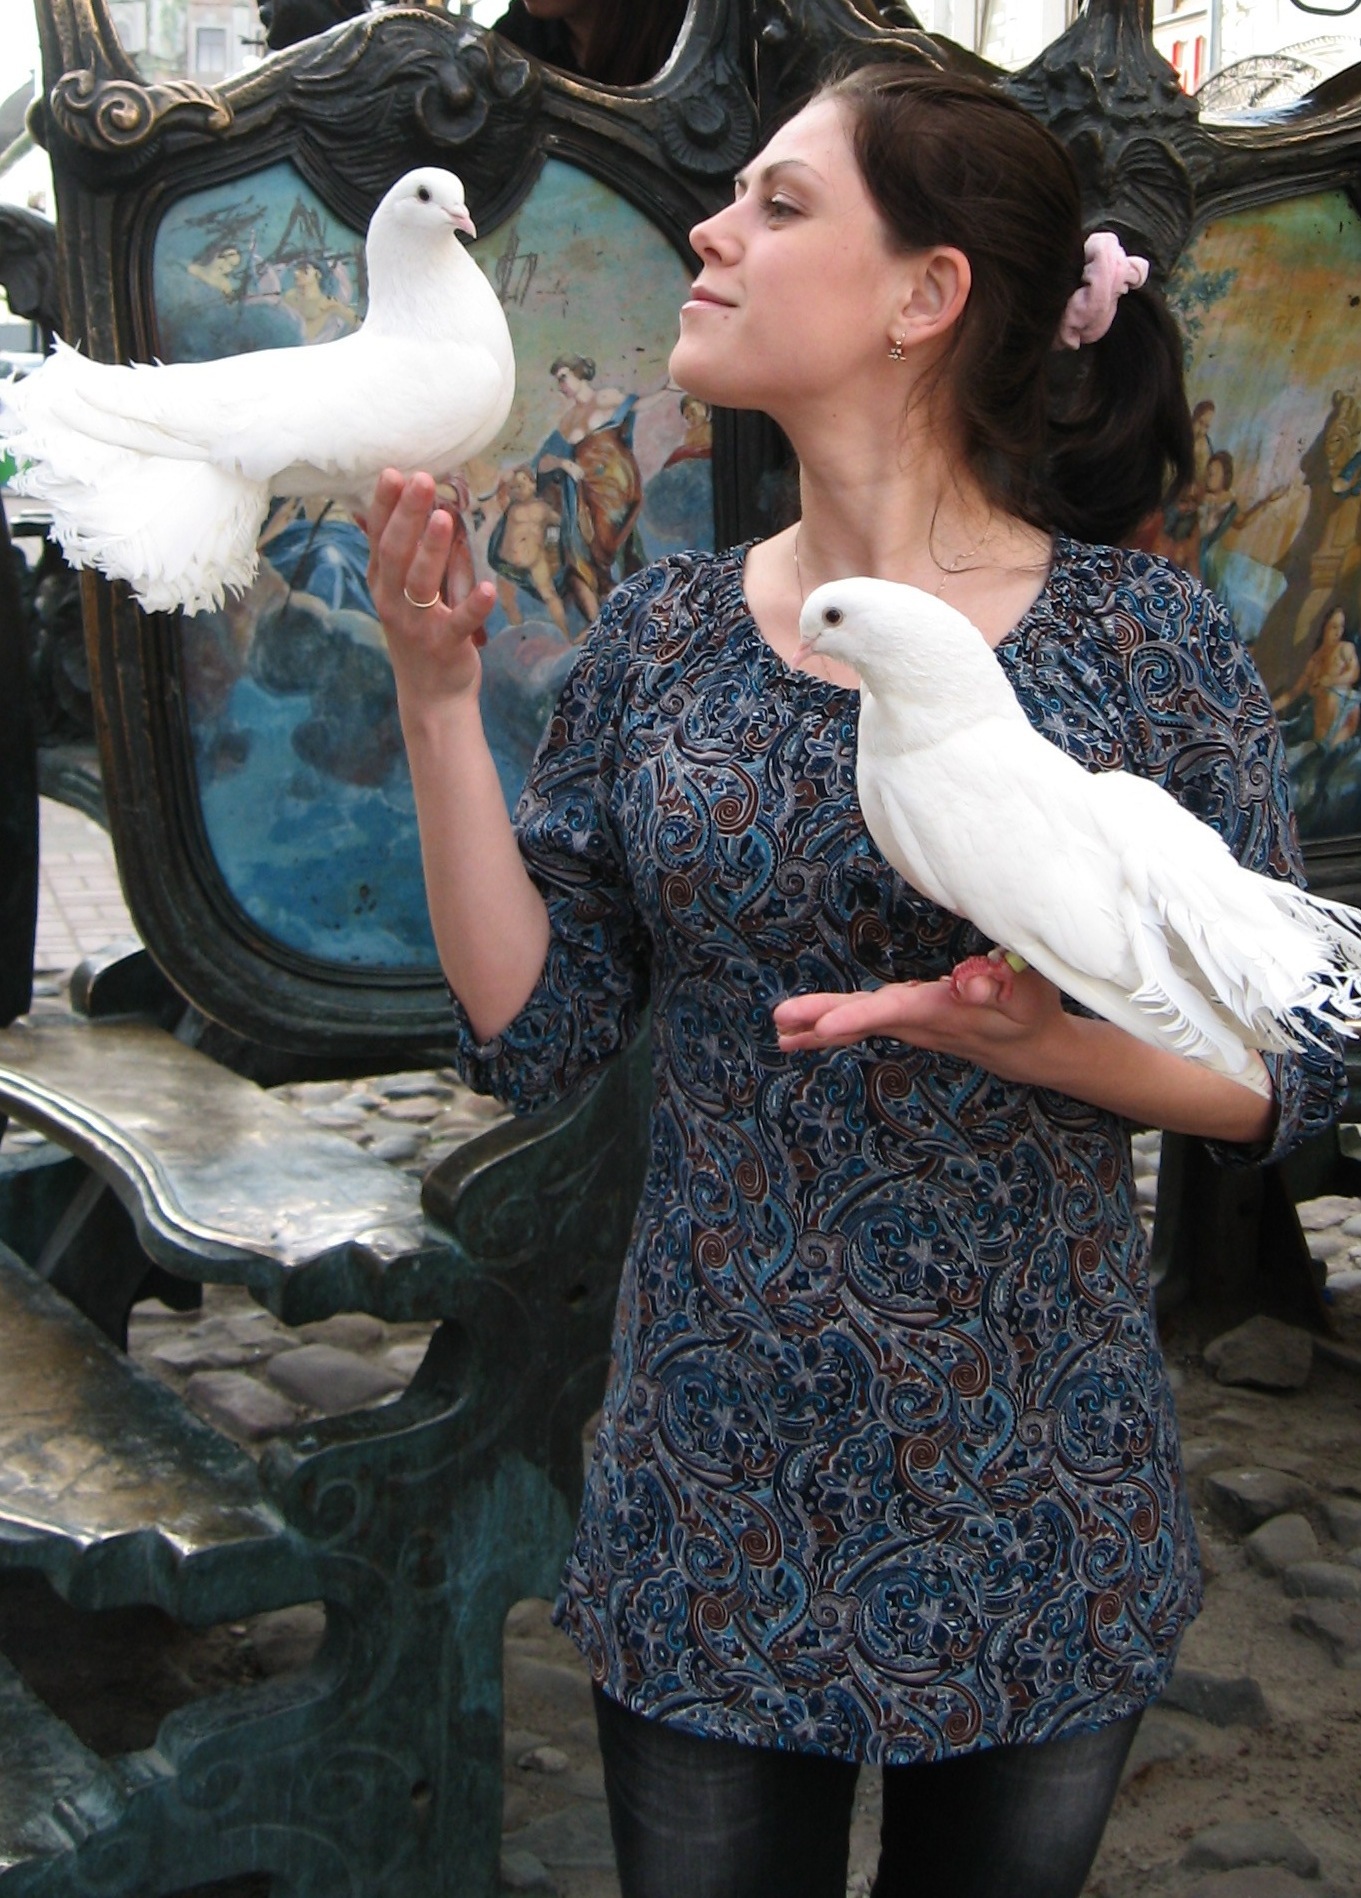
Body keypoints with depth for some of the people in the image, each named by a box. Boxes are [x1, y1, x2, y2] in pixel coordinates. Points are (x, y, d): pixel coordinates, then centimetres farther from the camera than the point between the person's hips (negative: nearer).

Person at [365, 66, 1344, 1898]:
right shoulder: (664, 635, -1)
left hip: (1034, 1526, -2)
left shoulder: (1141, 639, -10)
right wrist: (437, 700, -10)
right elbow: (533, 1034, -2)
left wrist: (1050, 1044, -25)